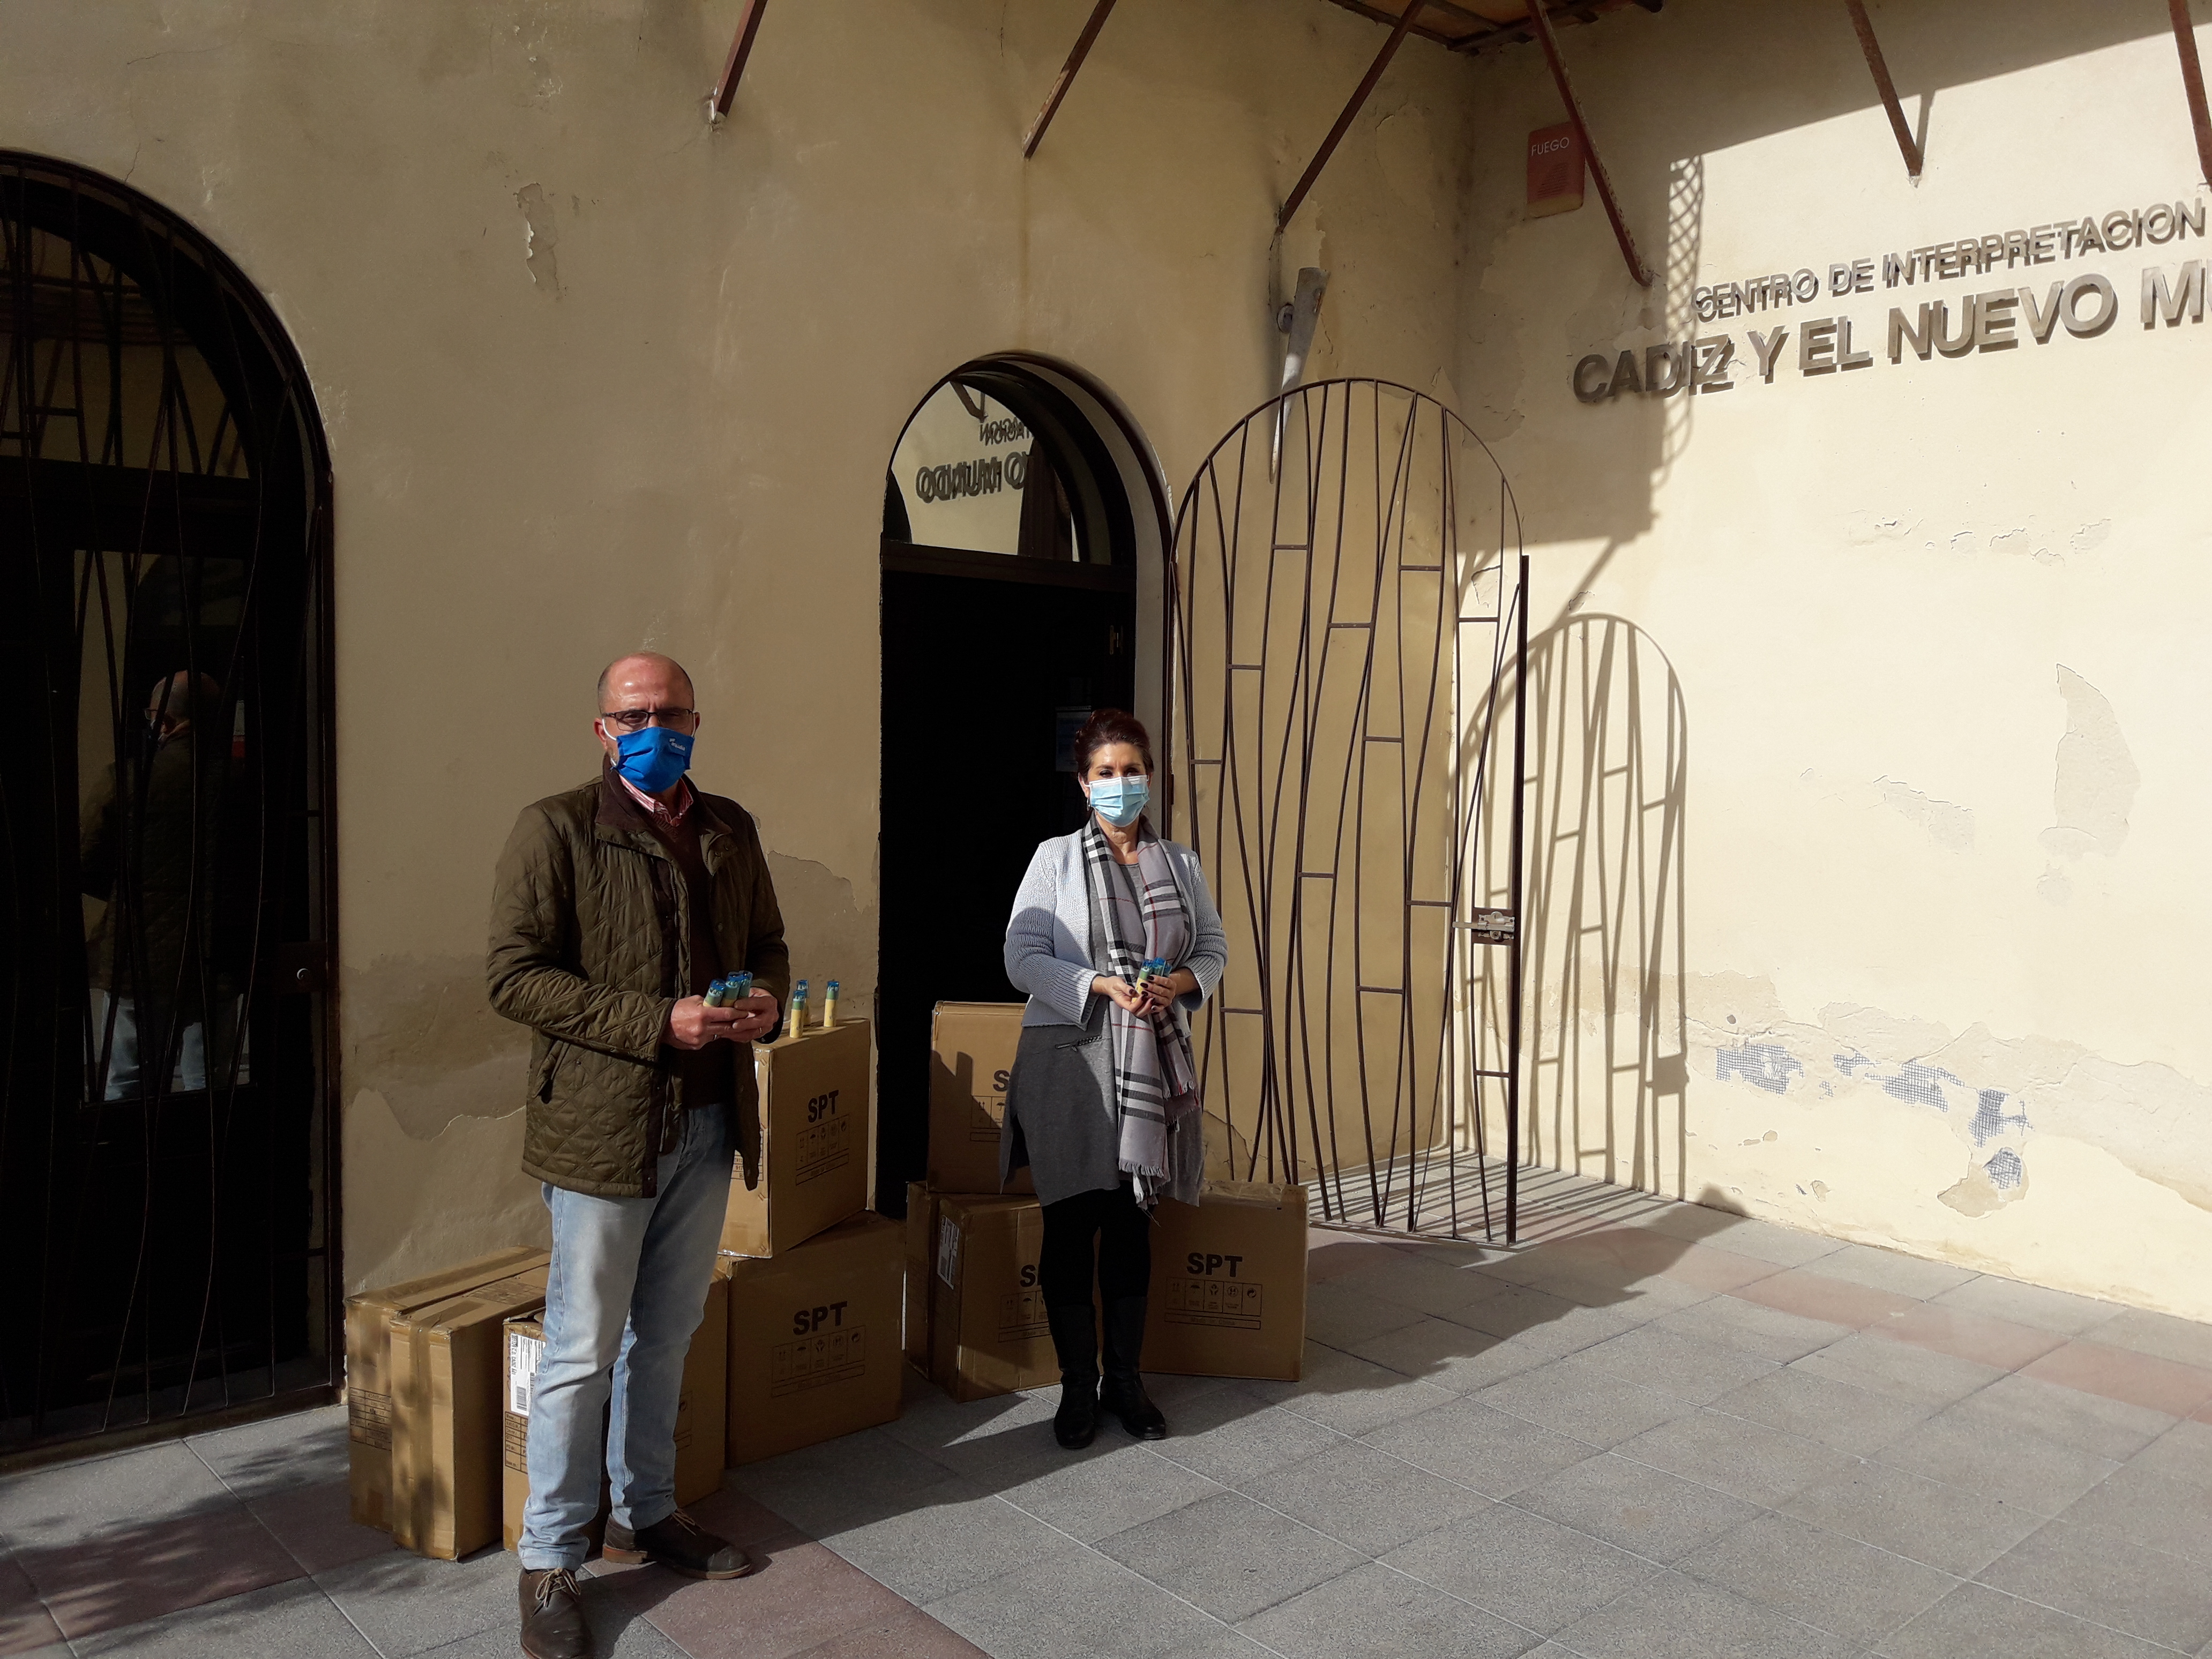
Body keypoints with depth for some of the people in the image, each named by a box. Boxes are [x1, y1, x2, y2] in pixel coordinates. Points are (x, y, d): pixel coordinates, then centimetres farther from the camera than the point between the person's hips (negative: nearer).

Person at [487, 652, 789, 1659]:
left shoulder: (730, 831, 9)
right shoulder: (556, 829, -8)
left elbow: (766, 942, 19)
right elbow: (514, 976, -14)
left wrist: (766, 999, -5)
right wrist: (659, 1023, -21)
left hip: (707, 1126, 6)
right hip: (601, 1129, -5)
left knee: (666, 1337, 18)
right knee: (582, 1352, 3)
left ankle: (645, 1515, 36)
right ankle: (549, 1563, 20)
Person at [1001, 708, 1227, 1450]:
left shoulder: (1180, 864, 8)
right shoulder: (1056, 858, -1)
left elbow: (1214, 947, 12)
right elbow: (1022, 957, -6)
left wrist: (1181, 983, -9)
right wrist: (1102, 986, -18)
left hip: (1153, 1059, 3)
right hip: (1069, 1057, -3)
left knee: (1133, 1221, 11)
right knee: (1072, 1223, 3)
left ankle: (1126, 1379, 25)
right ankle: (1077, 1385, 18)